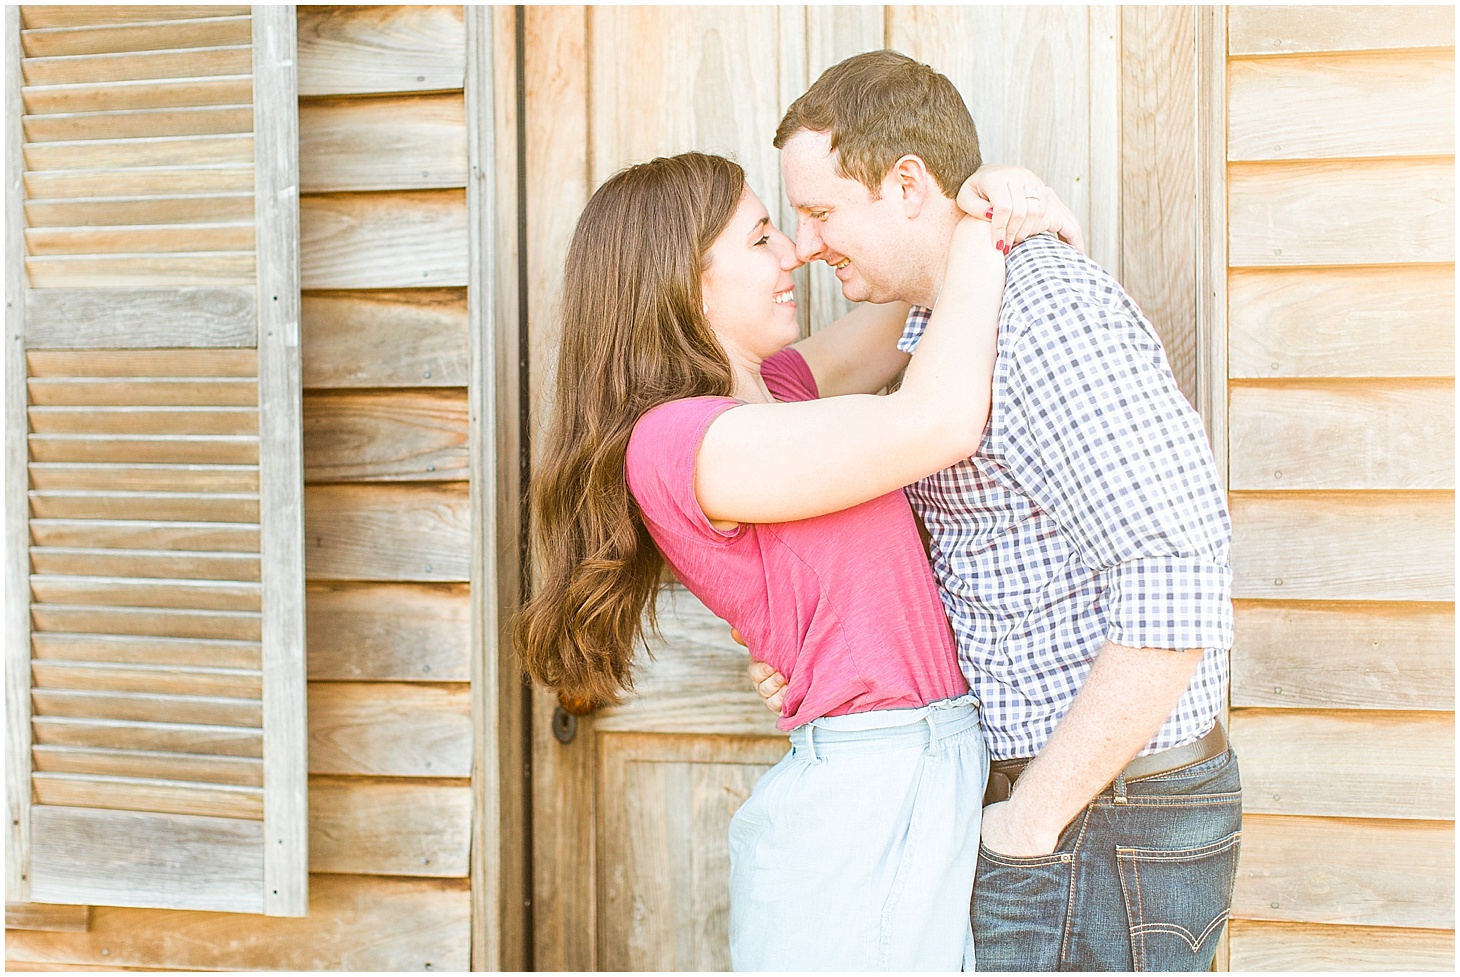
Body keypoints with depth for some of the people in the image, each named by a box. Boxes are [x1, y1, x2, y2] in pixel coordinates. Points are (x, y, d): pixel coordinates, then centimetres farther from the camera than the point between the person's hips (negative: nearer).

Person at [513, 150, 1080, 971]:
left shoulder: (770, 389, 12)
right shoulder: (679, 441, -17)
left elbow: (906, 319, 23)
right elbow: (940, 423, -22)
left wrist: (1010, 209, 2)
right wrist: (977, 248, -8)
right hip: (865, 815, -9)